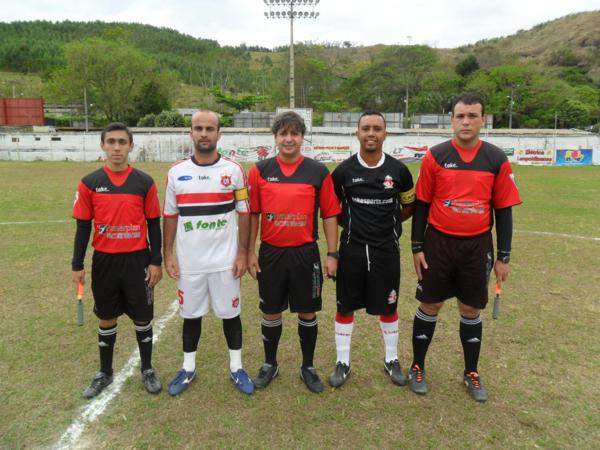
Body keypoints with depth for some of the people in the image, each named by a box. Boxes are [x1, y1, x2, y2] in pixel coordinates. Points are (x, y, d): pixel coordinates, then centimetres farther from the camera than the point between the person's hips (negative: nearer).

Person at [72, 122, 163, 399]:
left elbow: (153, 224, 0)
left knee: (142, 317, 10)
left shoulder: (145, 182, -3)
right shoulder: (89, 183, -1)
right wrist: (77, 265, 1)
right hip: (104, 261, 1)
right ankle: (105, 373, 34)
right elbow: (83, 226, 3)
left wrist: (156, 261, -3)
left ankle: (147, 370, 29)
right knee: (106, 319, 15)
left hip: (137, 260, -1)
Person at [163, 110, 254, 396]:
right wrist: (168, 254, 2)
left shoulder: (233, 171, -3)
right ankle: (188, 368, 31)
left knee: (230, 313, 10)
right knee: (191, 313, 14)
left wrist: (243, 253, -4)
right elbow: (170, 216, 6)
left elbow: (244, 214, 0)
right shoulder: (176, 172, 1)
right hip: (189, 261, 1)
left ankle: (236, 368, 27)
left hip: (225, 260, -1)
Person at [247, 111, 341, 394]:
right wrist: (250, 252, 1)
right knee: (271, 312, 12)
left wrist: (332, 254, -3)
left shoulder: (318, 172, -2)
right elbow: (253, 214, 4)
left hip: (306, 253, 0)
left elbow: (330, 215, 0)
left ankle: (308, 367, 30)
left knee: (308, 312, 10)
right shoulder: (260, 170, 1)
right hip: (270, 253, 1)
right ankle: (270, 365, 33)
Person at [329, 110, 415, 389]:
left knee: (388, 307, 12)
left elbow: (410, 207, 10)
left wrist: (388, 221, 2)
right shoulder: (343, 171, -5)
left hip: (386, 250, 1)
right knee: (345, 307, 8)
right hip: (352, 249, 0)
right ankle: (342, 363, 26)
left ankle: (391, 360, 33)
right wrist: (351, 224, 0)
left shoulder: (398, 171, -3)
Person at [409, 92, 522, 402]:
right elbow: (421, 205, 0)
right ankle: (417, 367, 27)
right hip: (438, 243, -1)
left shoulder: (497, 160, -2)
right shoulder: (435, 156, -4)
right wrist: (417, 247, -3)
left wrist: (503, 257, 1)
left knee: (471, 310, 12)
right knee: (429, 307, 9)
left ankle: (471, 373, 31)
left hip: (477, 247, 1)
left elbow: (504, 210, 2)